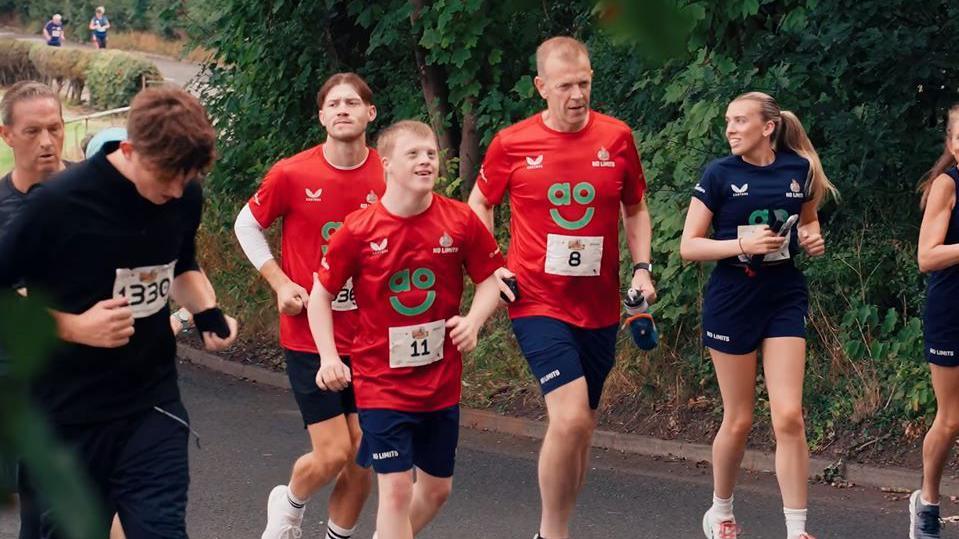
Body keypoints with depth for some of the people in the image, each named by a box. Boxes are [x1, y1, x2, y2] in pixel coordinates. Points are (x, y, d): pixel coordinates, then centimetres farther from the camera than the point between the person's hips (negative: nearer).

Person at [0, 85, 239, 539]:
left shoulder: (186, 197, -3)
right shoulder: (58, 204, -18)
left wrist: (207, 311, -2)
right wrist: (75, 327, -20)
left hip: (153, 410, 3)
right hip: (67, 420, -3)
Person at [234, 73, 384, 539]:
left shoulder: (389, 178, -4)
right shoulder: (292, 174, -9)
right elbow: (247, 226, 7)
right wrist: (280, 283, -3)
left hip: (368, 337, 3)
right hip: (309, 336, -3)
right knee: (333, 454, -7)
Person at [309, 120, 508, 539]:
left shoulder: (461, 221, -8)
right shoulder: (358, 230, -13)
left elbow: (489, 281, 3)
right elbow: (320, 295, -2)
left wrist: (473, 320, -17)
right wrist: (328, 356, -13)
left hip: (442, 382, 4)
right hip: (382, 382, -4)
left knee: (436, 487, 15)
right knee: (396, 488, -8)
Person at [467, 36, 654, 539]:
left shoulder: (616, 138, 0)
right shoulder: (511, 144, -5)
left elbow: (635, 209, 14)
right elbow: (478, 204, 11)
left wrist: (642, 267, 1)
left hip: (599, 307, 4)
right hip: (538, 303, -4)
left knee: (580, 426, 12)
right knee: (571, 417, -19)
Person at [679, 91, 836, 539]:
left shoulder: (800, 170, 0)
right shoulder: (720, 174, -7)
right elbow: (688, 247, -7)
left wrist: (813, 238, -4)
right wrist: (742, 244, -21)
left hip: (785, 300, 2)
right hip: (732, 301, -2)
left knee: (789, 417, -8)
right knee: (739, 420, 6)